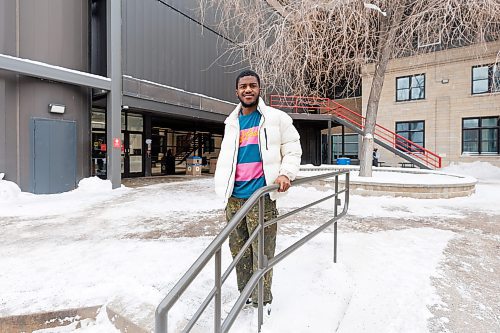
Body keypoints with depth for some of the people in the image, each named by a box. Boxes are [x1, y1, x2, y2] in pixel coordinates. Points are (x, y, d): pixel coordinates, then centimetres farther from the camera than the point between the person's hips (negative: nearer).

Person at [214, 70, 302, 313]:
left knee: (262, 252, 2)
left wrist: (286, 173, -15)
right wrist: (223, 185, 13)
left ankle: (262, 300, 24)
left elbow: (292, 149, 3)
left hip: (261, 197, -5)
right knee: (238, 250, 14)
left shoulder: (276, 118, 1)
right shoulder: (232, 122, 15)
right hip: (234, 197, 5)